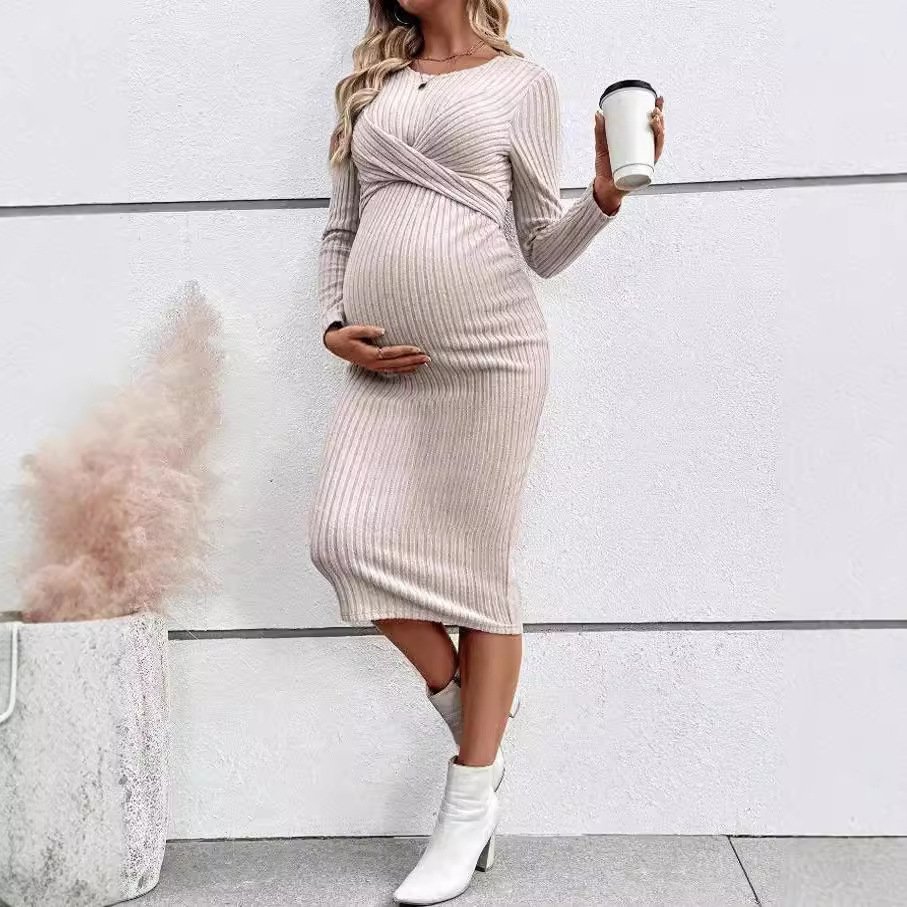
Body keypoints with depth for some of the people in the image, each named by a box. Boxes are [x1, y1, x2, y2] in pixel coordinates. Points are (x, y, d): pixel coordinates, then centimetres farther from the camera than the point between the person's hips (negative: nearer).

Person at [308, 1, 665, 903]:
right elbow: (340, 233, 19)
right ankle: (472, 720, 12)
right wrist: (334, 329, 4)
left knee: (477, 569, -1)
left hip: (488, 355, -4)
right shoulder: (371, 85, 18)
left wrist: (606, 192, -11)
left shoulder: (523, 82, 8)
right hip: (385, 364, 4)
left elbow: (544, 249, 6)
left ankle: (468, 808, 12)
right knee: (343, 537, -11)